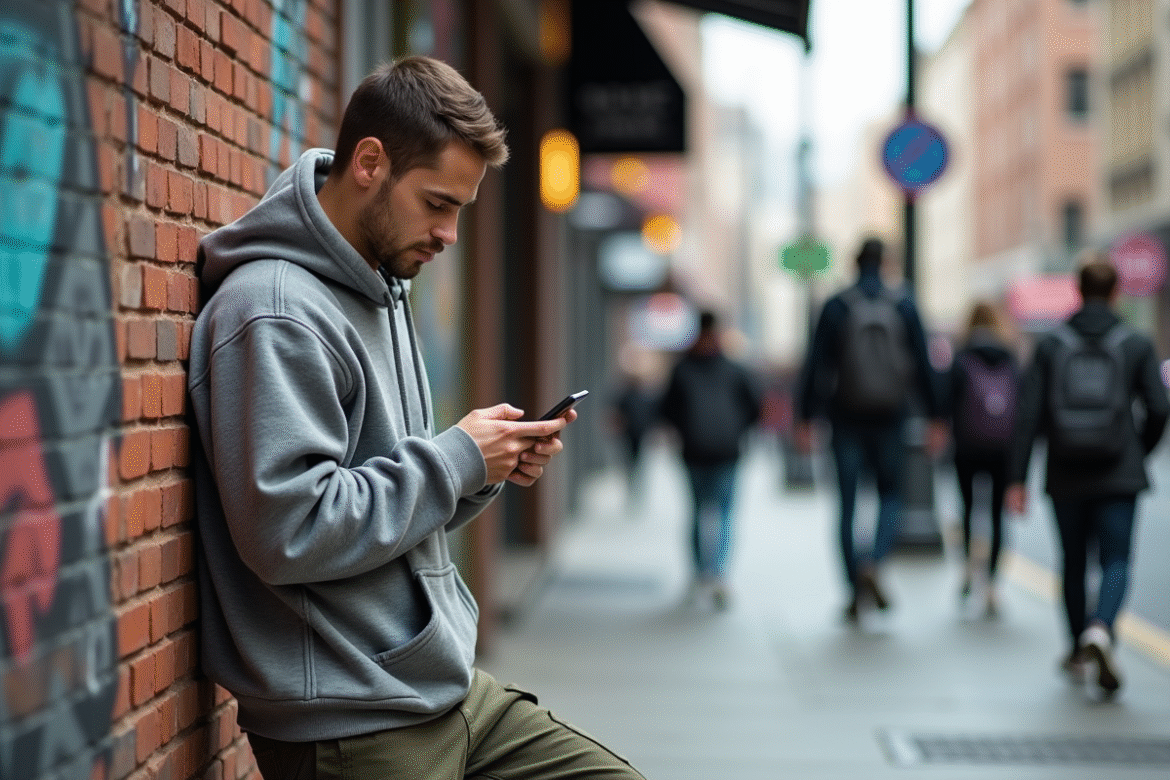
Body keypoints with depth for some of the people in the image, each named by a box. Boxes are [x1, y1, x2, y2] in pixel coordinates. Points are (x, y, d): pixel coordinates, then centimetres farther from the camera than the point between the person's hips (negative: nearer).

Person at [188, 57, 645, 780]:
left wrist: (492, 470, 1)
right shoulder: (276, 313, -17)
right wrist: (455, 459, -16)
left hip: (450, 689, 9)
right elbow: (287, 531, -26)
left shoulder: (385, 294, 15)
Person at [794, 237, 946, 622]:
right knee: (890, 495, 14)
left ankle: (856, 591, 5)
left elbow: (817, 365, -5)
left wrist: (805, 418, -2)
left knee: (847, 504, 6)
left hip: (847, 418, 0)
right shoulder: (903, 306, 1)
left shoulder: (836, 306, -2)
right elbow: (923, 365, 1)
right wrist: (935, 417, 5)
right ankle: (873, 562, -12)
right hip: (890, 417, 1)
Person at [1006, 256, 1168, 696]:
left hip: (1065, 477, 2)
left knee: (1073, 561, 17)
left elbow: (1029, 416, -4)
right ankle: (1100, 629, -28)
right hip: (1119, 477, -2)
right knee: (1116, 562, 0)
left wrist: (1017, 479, -3)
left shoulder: (1050, 345, 2)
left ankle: (1078, 651, 28)